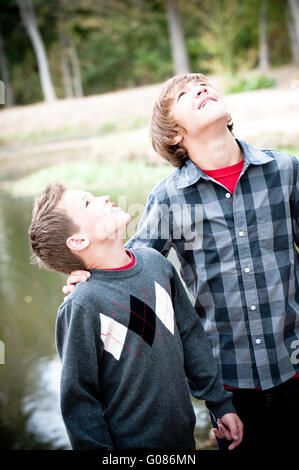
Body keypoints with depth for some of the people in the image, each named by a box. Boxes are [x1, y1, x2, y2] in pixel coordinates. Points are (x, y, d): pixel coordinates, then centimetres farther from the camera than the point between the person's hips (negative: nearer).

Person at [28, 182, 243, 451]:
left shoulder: (155, 262, -5)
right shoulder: (82, 307, -23)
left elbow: (190, 334, 5)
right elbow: (79, 401, -16)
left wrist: (220, 402, 9)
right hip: (129, 442, -5)